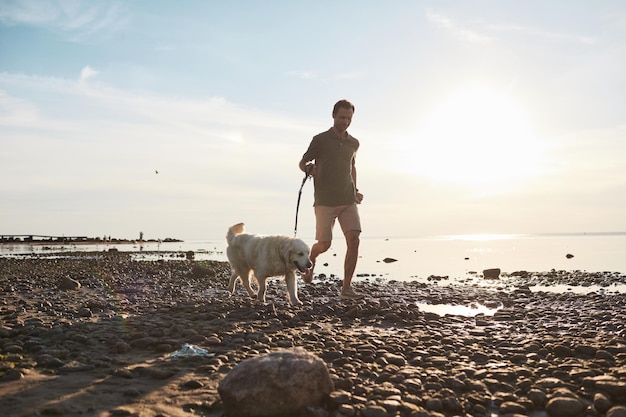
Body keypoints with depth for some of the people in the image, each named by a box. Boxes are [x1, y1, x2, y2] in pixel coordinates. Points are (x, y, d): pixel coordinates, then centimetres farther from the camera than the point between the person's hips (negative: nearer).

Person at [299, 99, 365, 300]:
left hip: (348, 201, 4)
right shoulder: (320, 140, -2)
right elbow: (302, 162, 4)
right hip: (325, 202, -3)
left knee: (354, 240, -11)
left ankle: (346, 288, -5)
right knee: (324, 244, 1)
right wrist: (309, 169, -20)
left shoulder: (353, 143, 12)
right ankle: (310, 260, 37)